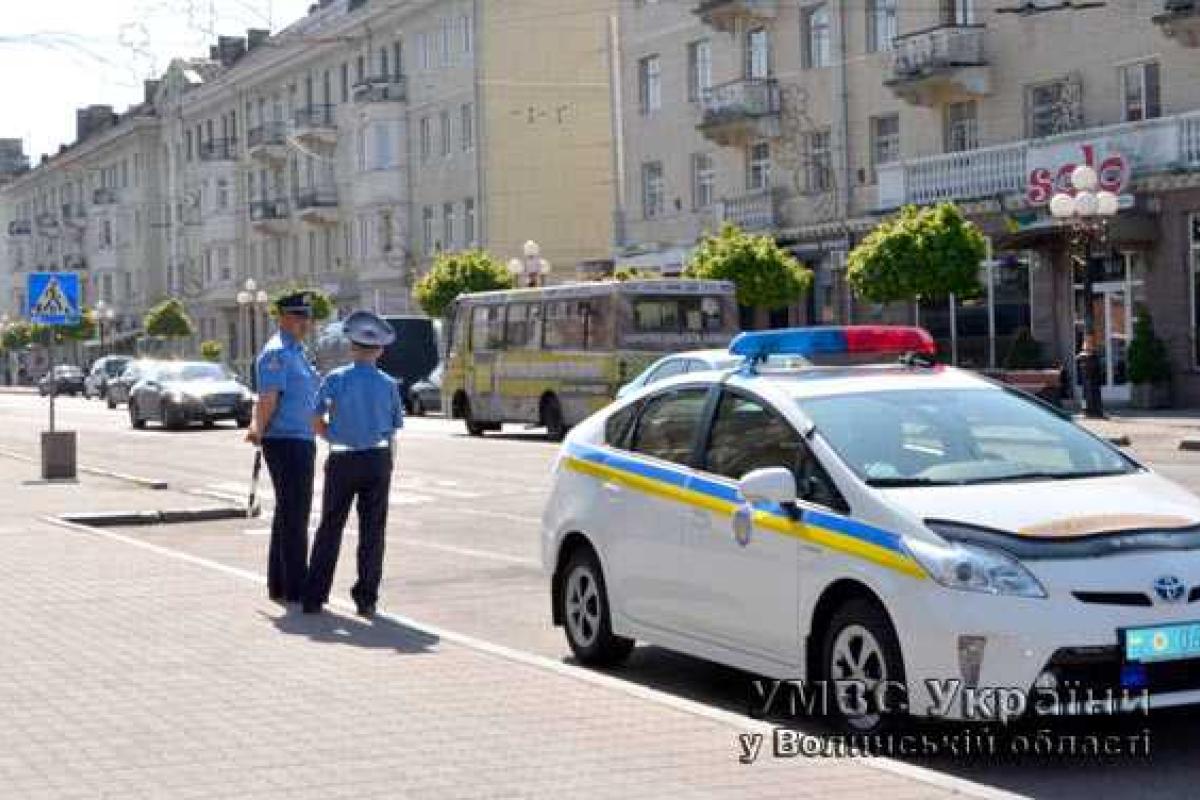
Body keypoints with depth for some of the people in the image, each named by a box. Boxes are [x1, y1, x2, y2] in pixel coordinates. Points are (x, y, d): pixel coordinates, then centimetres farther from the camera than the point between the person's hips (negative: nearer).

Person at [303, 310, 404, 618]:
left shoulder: (335, 379, -5)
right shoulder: (388, 385, -1)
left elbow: (317, 422, -5)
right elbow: (394, 431, 4)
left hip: (342, 461, -1)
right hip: (378, 460, 1)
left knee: (329, 529, 7)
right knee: (372, 531, 6)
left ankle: (314, 597, 5)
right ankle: (366, 600, 6)